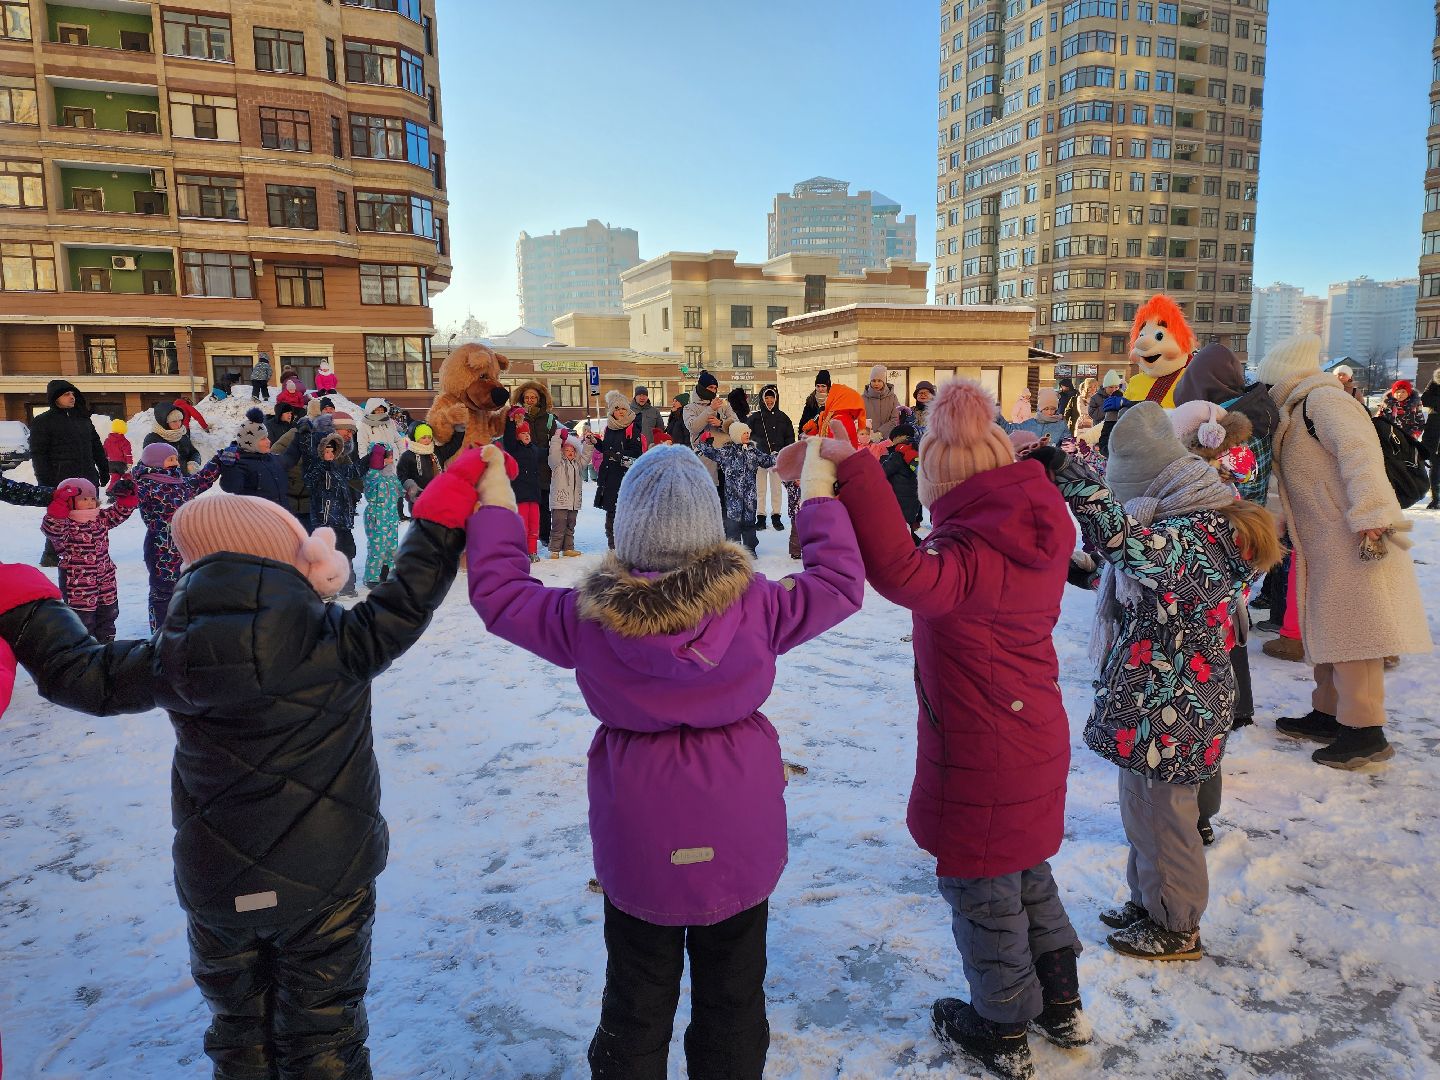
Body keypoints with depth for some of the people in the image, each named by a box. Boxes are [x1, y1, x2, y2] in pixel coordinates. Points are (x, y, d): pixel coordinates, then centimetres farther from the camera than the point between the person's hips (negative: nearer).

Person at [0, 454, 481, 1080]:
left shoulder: (173, 657, -12)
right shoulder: (339, 643, -19)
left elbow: (76, 672, 0)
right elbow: (408, 598, -18)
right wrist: (450, 504, -12)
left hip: (216, 888, 2)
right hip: (330, 879, -2)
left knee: (238, 1027, 26)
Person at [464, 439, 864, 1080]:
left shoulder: (586, 616, -16)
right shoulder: (754, 606, -18)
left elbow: (498, 593, -1)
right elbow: (840, 585, -3)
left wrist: (494, 505, 8)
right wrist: (819, 495, 6)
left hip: (639, 843, 0)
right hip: (740, 836, 0)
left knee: (637, 1003, 21)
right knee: (732, 999, 20)